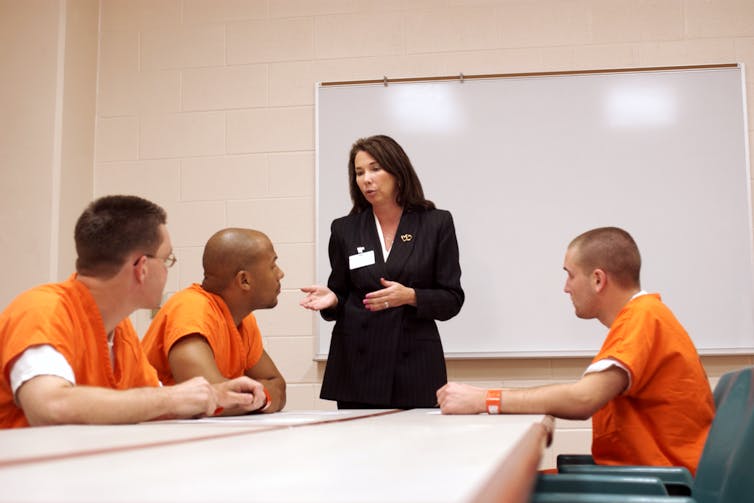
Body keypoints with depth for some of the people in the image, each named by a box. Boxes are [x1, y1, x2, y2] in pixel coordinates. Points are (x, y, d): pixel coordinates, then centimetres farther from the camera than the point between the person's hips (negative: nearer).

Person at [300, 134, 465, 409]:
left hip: (415, 365, -1)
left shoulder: (437, 223, 2)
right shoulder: (344, 229, 8)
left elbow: (452, 300, 1)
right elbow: (342, 299, 13)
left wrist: (410, 296, -16)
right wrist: (331, 299, -10)